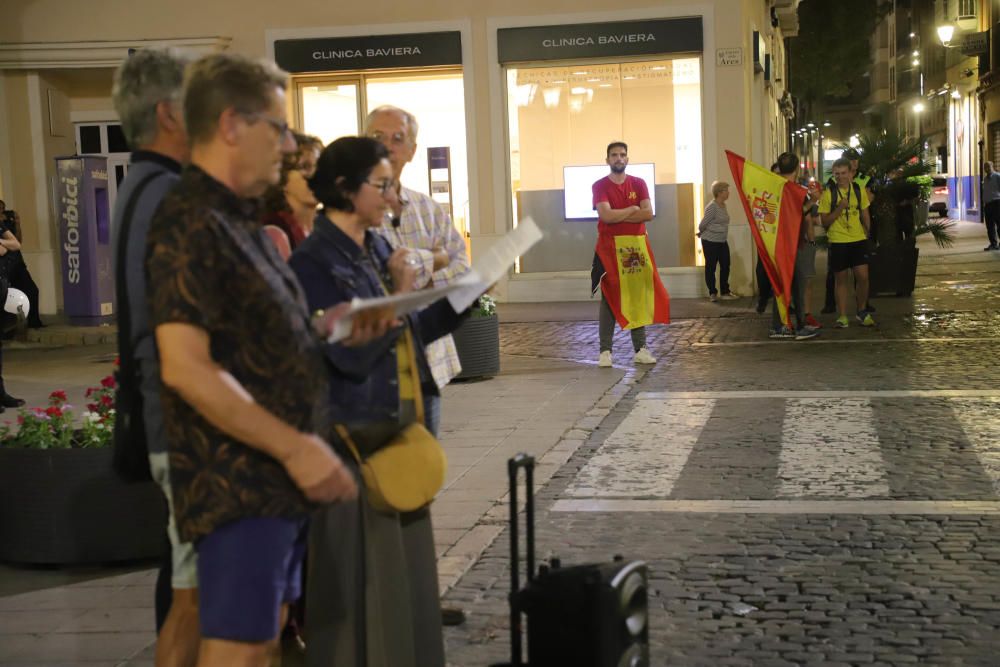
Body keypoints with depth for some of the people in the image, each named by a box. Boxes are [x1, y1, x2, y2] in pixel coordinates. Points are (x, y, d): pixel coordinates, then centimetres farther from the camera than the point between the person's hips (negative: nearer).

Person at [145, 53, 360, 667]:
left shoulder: (240, 218, 15)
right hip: (237, 480, -10)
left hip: (276, 474, 10)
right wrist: (295, 446, -23)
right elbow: (186, 368, -25)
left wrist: (328, 326, 8)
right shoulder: (190, 225, -17)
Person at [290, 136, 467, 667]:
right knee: (358, 578, 2)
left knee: (405, 568, 16)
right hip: (354, 438, -8)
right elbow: (353, 352, -23)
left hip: (397, 428, 8)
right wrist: (401, 292, -15)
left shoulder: (378, 248, 10)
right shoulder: (312, 263, -15)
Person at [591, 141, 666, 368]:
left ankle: (641, 349, 10)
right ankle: (605, 351, -1)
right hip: (609, 248, -3)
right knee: (609, 298, -2)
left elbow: (648, 213, -6)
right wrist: (633, 209, -6)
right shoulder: (600, 186, -1)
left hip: (636, 246, 3)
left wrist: (618, 215, -11)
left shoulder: (639, 184, 7)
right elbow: (606, 216, -17)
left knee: (638, 297, 5)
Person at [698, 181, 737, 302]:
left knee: (725, 266, 10)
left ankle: (725, 292, 20)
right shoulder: (712, 207, -19)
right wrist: (702, 233, 6)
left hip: (722, 241, 8)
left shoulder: (723, 205, 7)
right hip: (710, 242, -8)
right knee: (711, 267, 3)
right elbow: (703, 224, -14)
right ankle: (712, 293, 12)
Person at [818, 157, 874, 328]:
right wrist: (839, 208, -17)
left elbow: (865, 215, 16)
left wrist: (869, 234, 18)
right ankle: (842, 316, 13)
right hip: (837, 242, -2)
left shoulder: (859, 191, 5)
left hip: (859, 240, 2)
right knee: (841, 280, 4)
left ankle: (862, 312, 15)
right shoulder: (828, 193, -4)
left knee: (863, 276, -5)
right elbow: (824, 221, -4)